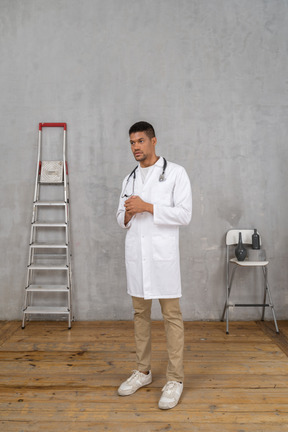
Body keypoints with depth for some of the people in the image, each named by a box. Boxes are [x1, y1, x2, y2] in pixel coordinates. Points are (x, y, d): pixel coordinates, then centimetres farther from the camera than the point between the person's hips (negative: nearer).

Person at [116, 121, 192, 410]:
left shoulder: (175, 173, -2)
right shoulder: (129, 179, 14)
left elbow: (184, 214, -10)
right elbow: (120, 218, 16)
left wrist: (147, 207, -16)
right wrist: (128, 214, -8)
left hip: (163, 253, -5)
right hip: (135, 253, 6)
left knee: (171, 315, 1)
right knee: (140, 313, 14)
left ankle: (175, 379, 14)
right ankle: (143, 371, 29)